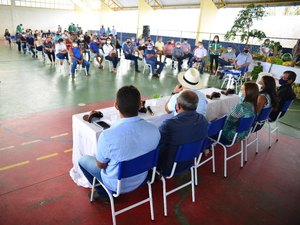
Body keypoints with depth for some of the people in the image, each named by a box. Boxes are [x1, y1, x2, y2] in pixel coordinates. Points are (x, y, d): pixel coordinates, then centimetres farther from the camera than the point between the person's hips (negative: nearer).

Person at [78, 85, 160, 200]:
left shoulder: (107, 135, -35)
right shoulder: (154, 129, -22)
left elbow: (101, 165, -16)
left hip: (117, 184, -4)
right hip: (141, 179, 4)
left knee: (83, 160, 19)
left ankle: (103, 193, 24)